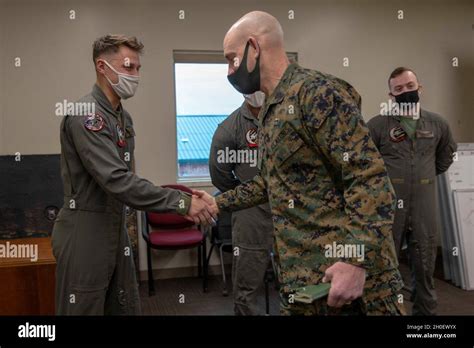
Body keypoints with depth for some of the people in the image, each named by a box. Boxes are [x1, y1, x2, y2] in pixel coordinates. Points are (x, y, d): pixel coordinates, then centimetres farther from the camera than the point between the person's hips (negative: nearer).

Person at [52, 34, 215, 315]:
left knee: (127, 308, 14)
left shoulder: (124, 117, 11)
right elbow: (117, 180, -28)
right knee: (84, 310, 4)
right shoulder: (85, 115, -18)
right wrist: (181, 202, -29)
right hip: (85, 232, -8)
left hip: (116, 229, 9)